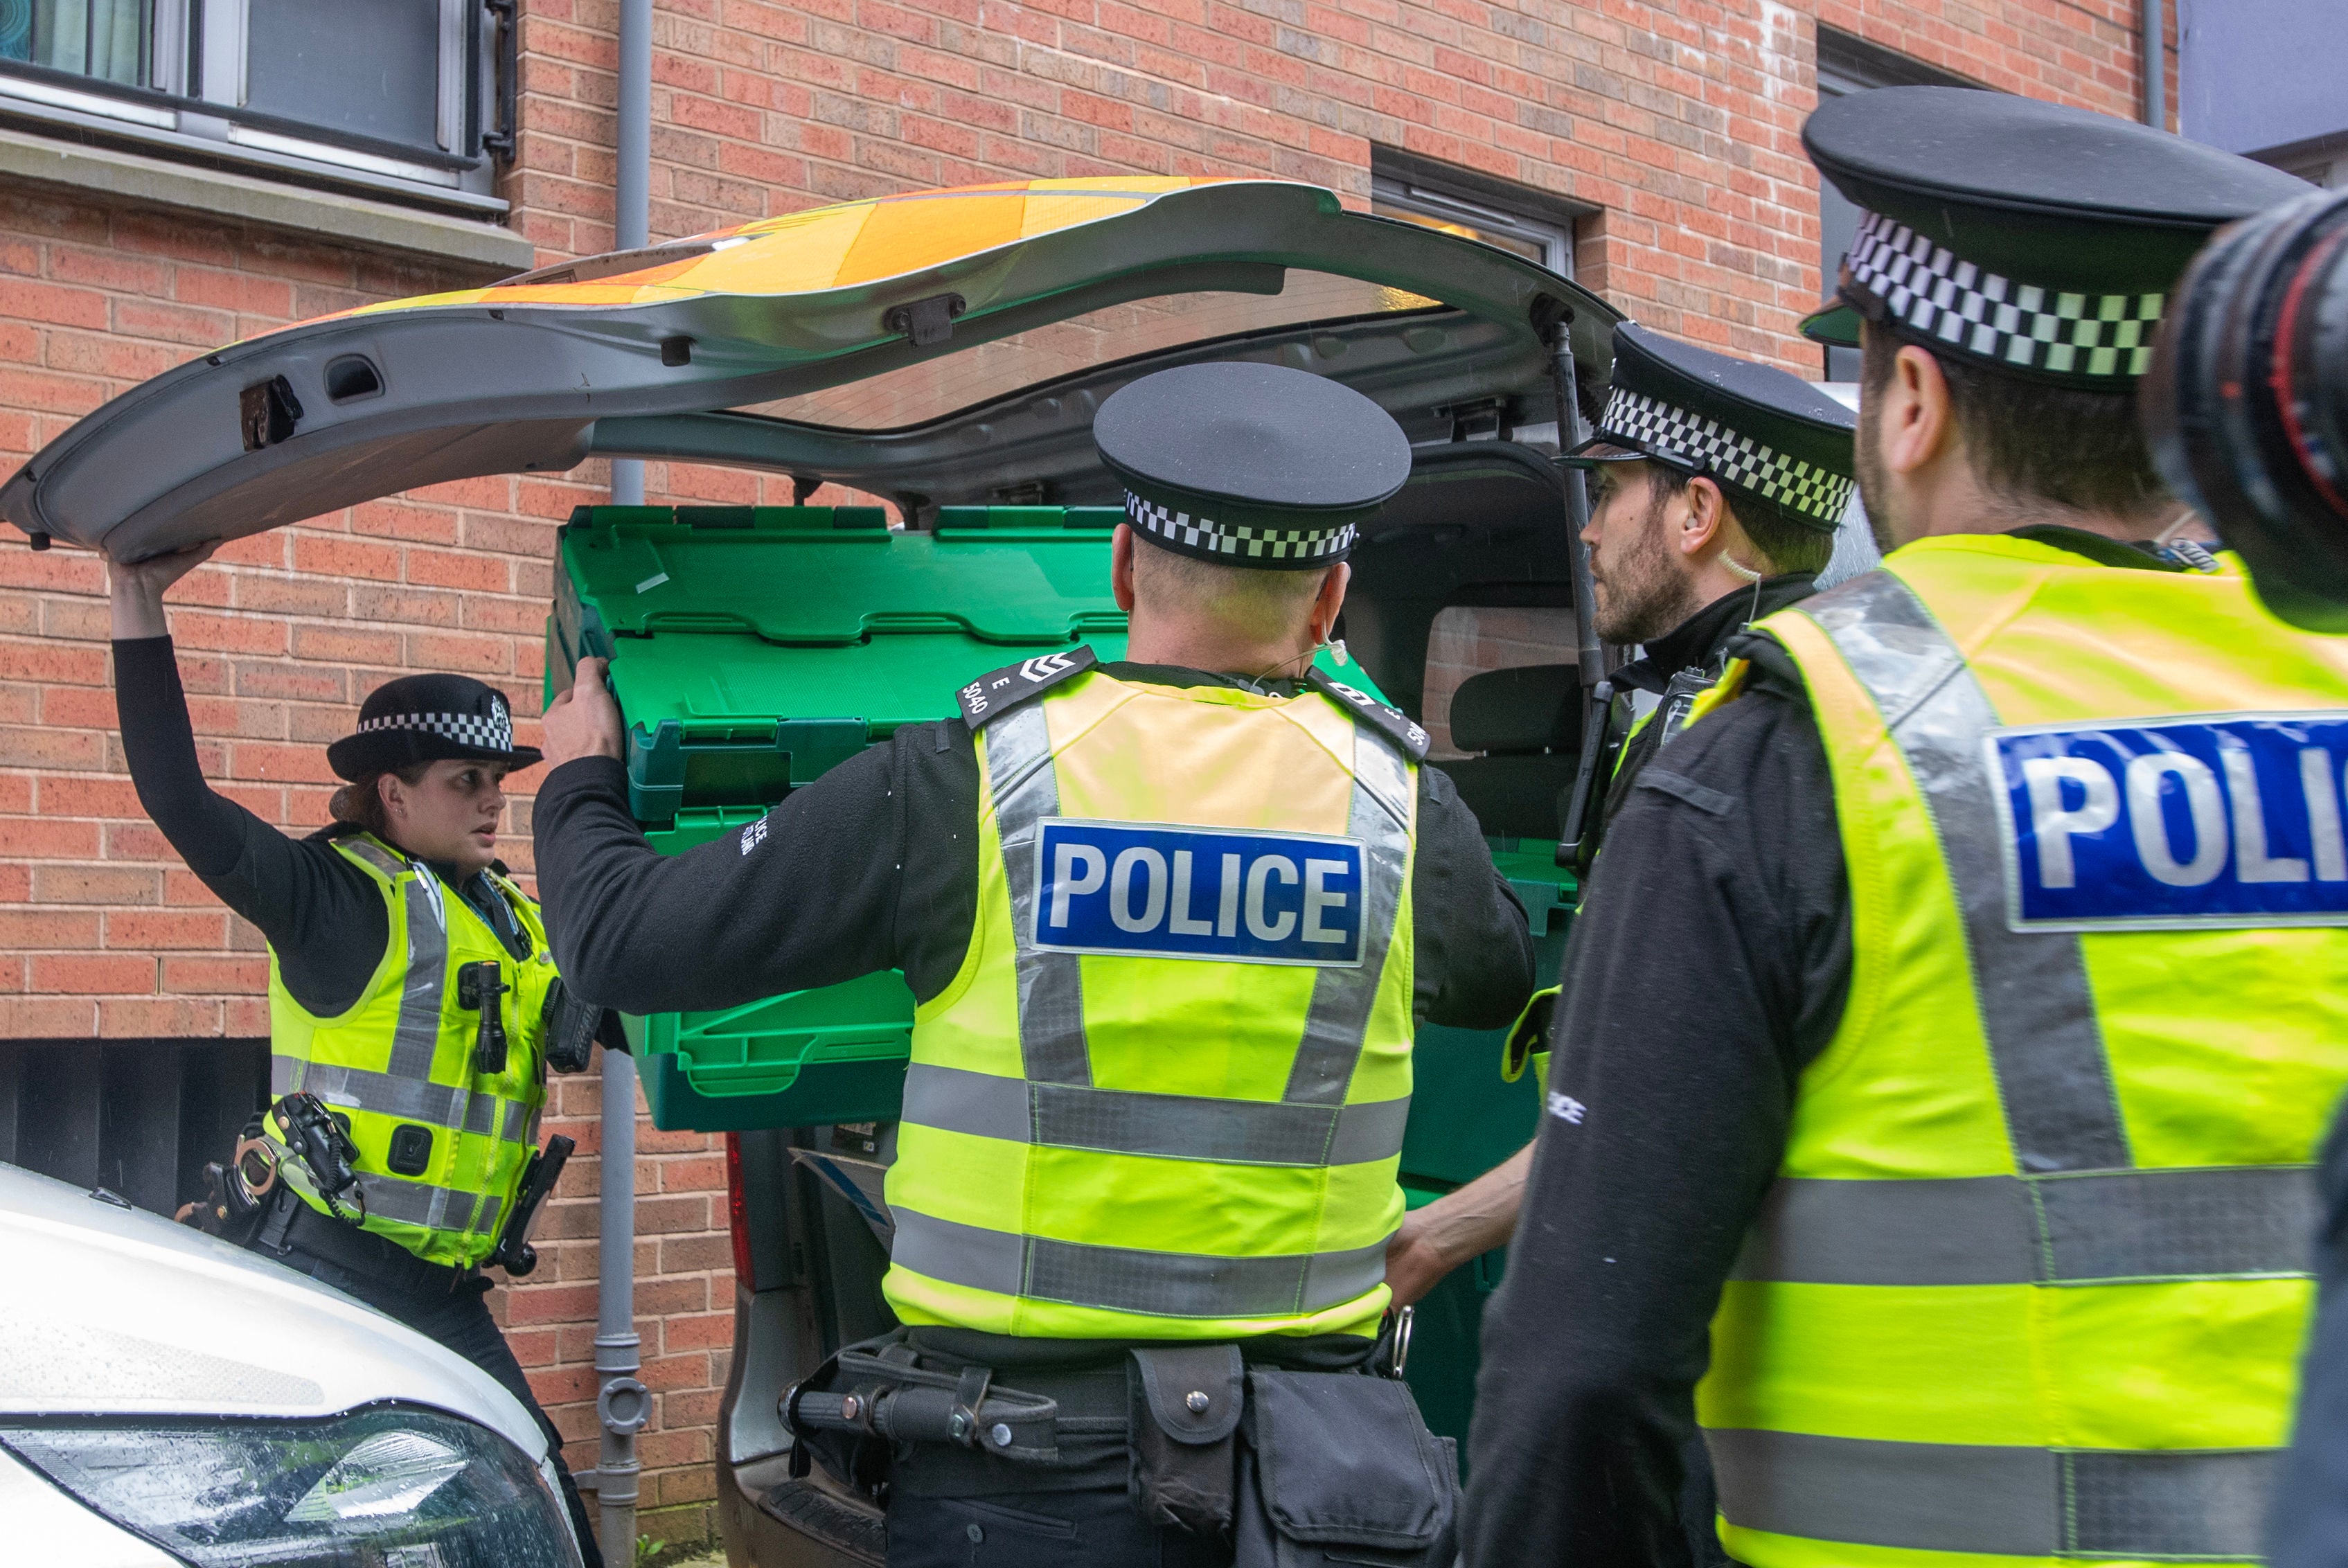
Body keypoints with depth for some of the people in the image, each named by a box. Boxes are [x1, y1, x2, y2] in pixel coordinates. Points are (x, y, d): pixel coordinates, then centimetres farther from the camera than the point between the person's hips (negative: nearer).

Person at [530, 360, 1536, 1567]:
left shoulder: (958, 786, -10)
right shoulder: (1400, 803, -2)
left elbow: (631, 941, -2)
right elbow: (1498, 980, 21)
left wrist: (578, 786, 21)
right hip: (1303, 1462, 2)